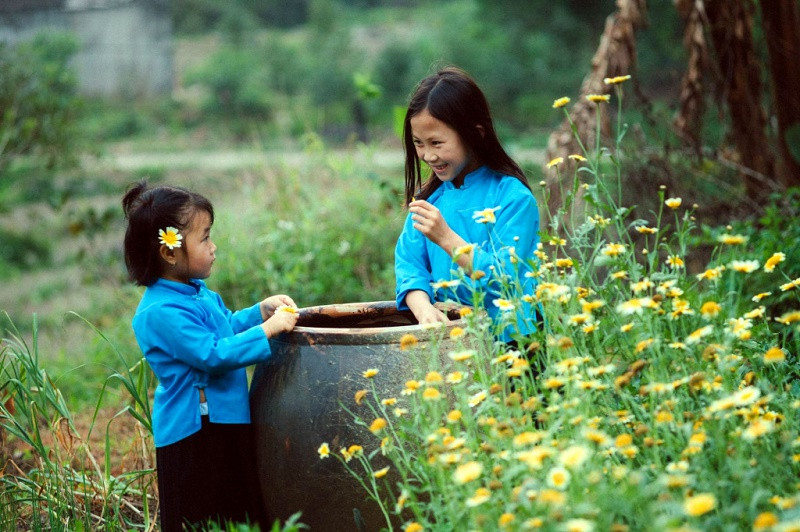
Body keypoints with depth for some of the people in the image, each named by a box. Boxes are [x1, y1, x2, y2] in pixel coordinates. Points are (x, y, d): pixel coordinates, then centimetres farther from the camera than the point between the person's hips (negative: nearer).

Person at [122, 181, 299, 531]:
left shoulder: (198, 293, 9)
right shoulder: (162, 312, -23)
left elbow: (228, 326, 27)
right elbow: (214, 354, -27)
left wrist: (261, 310, 12)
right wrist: (267, 330, -23)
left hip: (225, 424, 10)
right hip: (194, 434, -10)